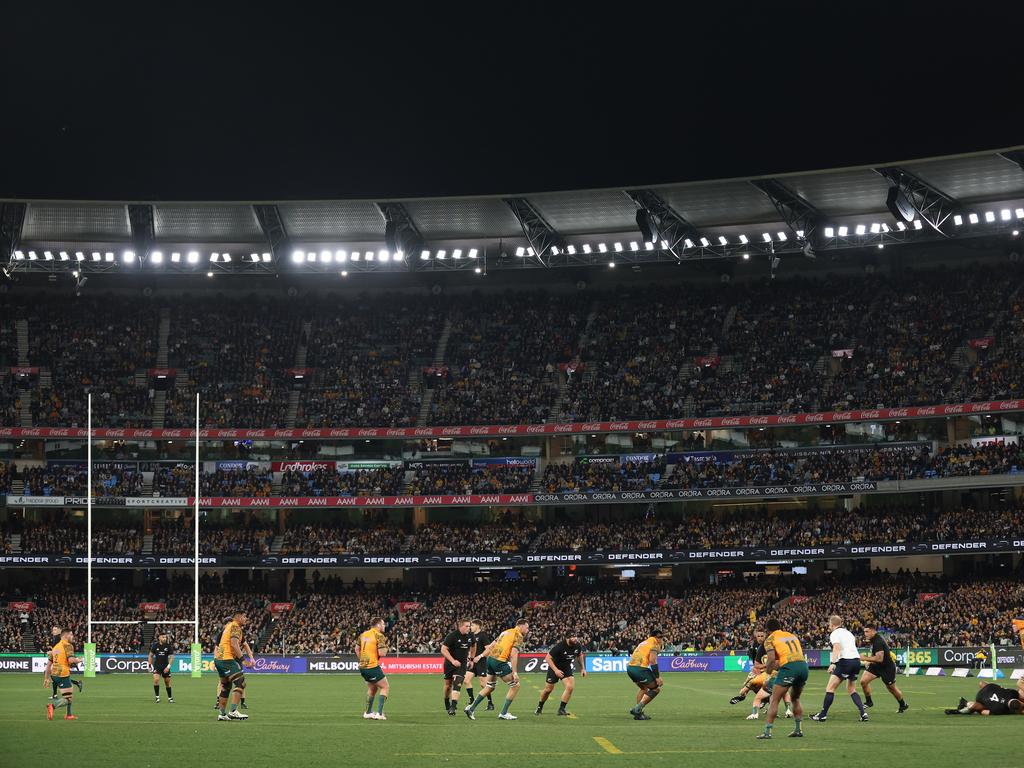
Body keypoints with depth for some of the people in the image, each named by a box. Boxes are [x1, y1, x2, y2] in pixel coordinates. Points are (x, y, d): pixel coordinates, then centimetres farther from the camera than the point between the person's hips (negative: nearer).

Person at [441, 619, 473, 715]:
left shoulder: (470, 636, -3)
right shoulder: (452, 635, -18)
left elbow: (472, 647, 19)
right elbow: (443, 649, -19)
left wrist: (470, 659, 16)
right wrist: (453, 661, -25)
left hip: (462, 664, 2)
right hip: (450, 663, -2)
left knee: (457, 684, -16)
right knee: (448, 685, 10)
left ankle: (453, 707, -20)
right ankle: (447, 705, 34)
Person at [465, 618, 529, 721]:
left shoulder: (506, 632, 21)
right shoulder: (519, 636, -5)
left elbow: (492, 645, 20)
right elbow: (513, 654, -16)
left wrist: (481, 655, 22)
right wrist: (514, 672, -17)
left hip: (490, 658, 9)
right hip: (499, 661, -9)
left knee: (489, 687, 22)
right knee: (515, 685, 2)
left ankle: (471, 708, 20)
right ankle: (503, 713, 3)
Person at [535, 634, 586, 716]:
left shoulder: (578, 646, -14)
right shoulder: (559, 646, -30)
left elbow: (580, 655, 10)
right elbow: (548, 658, -25)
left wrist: (582, 668, 8)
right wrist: (556, 670, -33)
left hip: (567, 668, 4)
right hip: (554, 667, -4)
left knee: (570, 687, -17)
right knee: (548, 689, 6)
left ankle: (561, 709, -4)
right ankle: (539, 707, 33)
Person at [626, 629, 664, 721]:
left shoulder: (644, 643, 27)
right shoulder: (654, 643, 1)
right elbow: (652, 660, -13)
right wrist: (657, 677, -12)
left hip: (629, 668, 9)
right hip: (639, 668, -9)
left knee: (644, 688, 29)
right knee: (656, 688, 4)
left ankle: (638, 712, 21)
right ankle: (637, 709, -6)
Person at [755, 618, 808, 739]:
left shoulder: (770, 639, 7)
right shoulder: (792, 636, 25)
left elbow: (771, 658, -8)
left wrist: (768, 670, 9)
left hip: (789, 667, -6)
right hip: (803, 665, 6)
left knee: (774, 700, 1)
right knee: (795, 699, 25)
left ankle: (767, 731, -4)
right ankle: (798, 729, 21)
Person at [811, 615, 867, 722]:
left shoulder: (835, 634, 0)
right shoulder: (848, 632, 23)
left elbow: (837, 648, -16)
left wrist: (833, 663, -27)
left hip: (845, 661, -7)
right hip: (857, 659, 7)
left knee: (830, 688, -3)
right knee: (851, 689, 20)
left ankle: (823, 715, -5)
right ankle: (863, 713, 8)